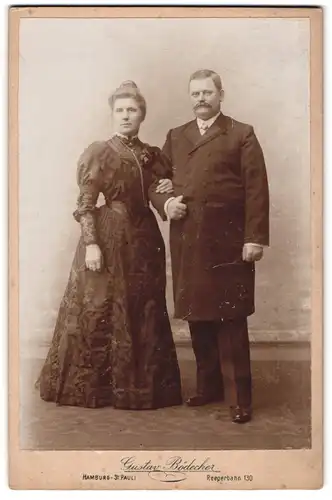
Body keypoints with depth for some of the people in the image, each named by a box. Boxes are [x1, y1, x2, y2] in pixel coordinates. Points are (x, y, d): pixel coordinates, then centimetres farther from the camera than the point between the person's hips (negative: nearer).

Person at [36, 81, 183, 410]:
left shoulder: (152, 155, 10)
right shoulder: (98, 152, -4)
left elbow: (164, 190, 21)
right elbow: (85, 205, -8)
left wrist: (166, 191, -3)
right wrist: (91, 244, -17)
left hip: (144, 238, 5)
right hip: (107, 238, -5)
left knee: (144, 312, 9)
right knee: (99, 310, 1)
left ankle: (141, 383, 22)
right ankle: (89, 385, 14)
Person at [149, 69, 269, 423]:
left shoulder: (242, 135, 4)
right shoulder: (175, 137, 17)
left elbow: (256, 190, -4)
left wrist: (255, 238, -12)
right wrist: (165, 203, -4)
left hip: (228, 242, -4)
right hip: (187, 243, 4)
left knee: (230, 321, -2)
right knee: (197, 318, 9)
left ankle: (239, 397, 7)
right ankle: (208, 386, 24)